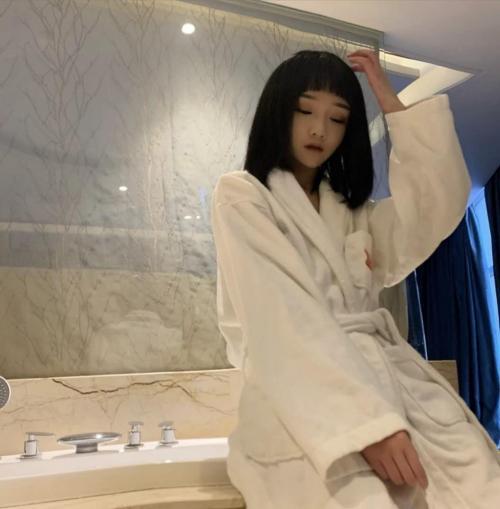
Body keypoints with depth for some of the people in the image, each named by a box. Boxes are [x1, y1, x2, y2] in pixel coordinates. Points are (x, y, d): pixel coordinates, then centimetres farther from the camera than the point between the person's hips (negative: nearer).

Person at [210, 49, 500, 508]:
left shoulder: (353, 209, 23)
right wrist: (364, 421, -19)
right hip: (303, 399, -5)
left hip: (388, 377, 5)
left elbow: (440, 206, 6)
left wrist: (390, 100, 10)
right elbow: (281, 317, -9)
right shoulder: (239, 196, 5)